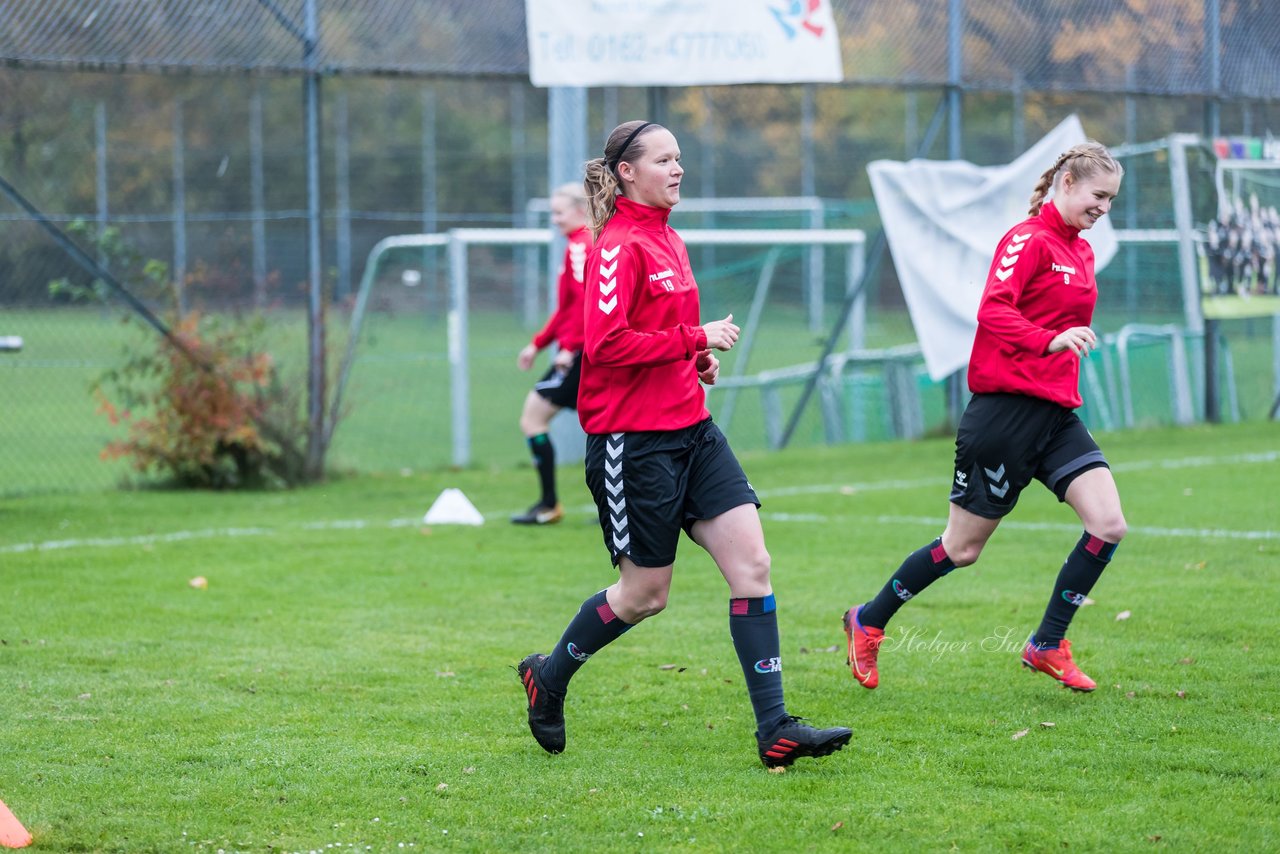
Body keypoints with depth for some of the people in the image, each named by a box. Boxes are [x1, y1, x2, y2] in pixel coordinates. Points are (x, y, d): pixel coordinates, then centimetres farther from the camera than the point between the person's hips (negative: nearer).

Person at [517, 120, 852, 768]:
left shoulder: (669, 241, 15)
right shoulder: (620, 247, -13)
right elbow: (607, 343, -23)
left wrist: (698, 359, 8)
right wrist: (696, 339, -19)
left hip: (691, 430, 8)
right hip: (633, 440, -8)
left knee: (752, 565, -4)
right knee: (645, 593, 4)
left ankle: (776, 730, -6)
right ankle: (547, 676, 29)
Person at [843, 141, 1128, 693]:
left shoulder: (1081, 252, 15)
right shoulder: (1029, 240, -12)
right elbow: (992, 312, -27)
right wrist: (1050, 340, -40)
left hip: (1056, 414, 8)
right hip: (1006, 407, -8)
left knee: (1108, 525, -9)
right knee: (962, 548, 2)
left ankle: (1047, 645, 4)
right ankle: (868, 622, 23)